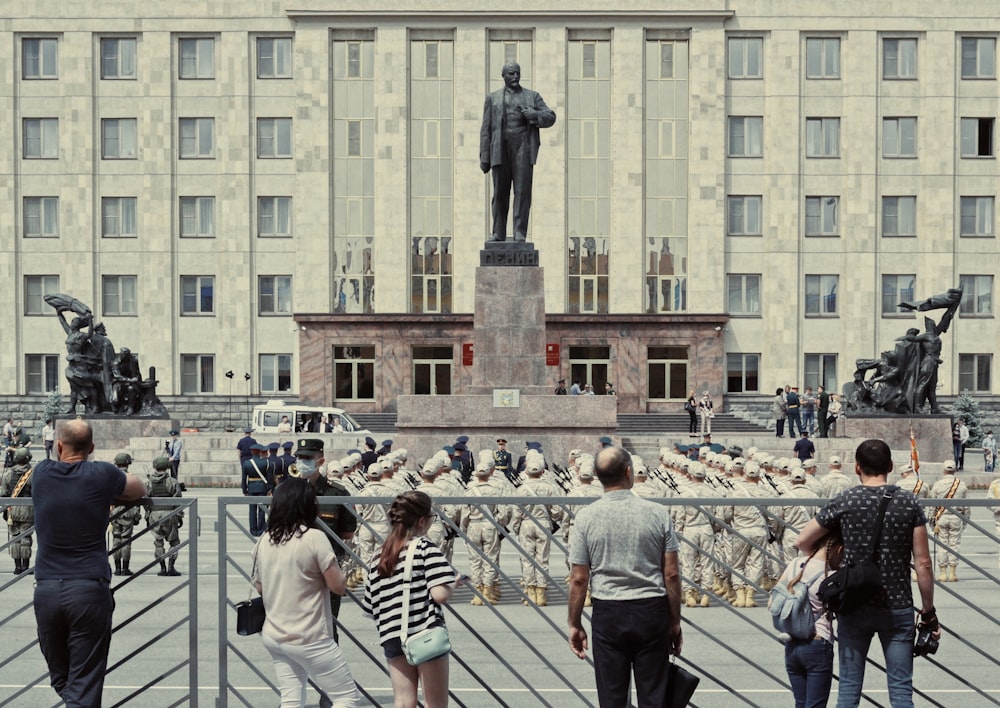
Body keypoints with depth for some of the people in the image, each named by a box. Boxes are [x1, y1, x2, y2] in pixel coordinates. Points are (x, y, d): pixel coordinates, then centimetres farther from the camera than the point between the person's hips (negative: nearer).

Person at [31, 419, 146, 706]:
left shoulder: (41, 473, 7)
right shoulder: (101, 474, -2)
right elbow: (140, 490, 16)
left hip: (46, 589, 3)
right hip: (89, 590, -3)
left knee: (60, 680, 19)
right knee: (84, 684, -2)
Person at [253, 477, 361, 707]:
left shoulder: (264, 541, 3)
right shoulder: (314, 538, -15)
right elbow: (338, 586, -12)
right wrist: (341, 573, 7)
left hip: (273, 636, 7)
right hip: (309, 639, -7)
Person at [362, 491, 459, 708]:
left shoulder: (379, 558, 10)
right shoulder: (425, 547, -7)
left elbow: (368, 608, 11)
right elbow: (440, 595, -18)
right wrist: (453, 582, 2)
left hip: (393, 637, 5)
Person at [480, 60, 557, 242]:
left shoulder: (532, 96, 16)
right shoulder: (493, 98, 16)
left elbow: (551, 117, 10)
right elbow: (486, 129, 11)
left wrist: (533, 115, -10)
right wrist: (484, 157, 3)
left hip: (523, 151, -1)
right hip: (500, 150, 1)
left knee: (522, 192, -5)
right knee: (500, 193, 2)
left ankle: (520, 233, -2)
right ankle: (498, 233, 9)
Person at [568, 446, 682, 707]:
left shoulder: (586, 517, -6)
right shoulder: (658, 513, -5)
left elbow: (579, 579, -4)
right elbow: (672, 574, -3)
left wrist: (575, 624, 6)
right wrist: (675, 621, 7)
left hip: (608, 614, 0)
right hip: (652, 610, 0)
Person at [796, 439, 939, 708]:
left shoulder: (844, 502, -3)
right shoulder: (909, 503, -2)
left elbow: (803, 542, 3)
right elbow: (922, 563, -3)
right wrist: (928, 611, 5)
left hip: (854, 607, 0)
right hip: (898, 607, 0)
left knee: (849, 686, 8)